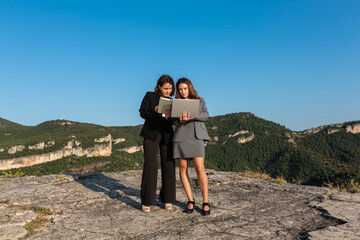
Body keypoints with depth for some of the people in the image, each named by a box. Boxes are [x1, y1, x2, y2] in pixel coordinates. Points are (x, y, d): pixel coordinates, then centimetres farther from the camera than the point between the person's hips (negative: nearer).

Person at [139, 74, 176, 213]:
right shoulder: (150, 96, 6)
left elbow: (173, 122, 9)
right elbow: (142, 112, -2)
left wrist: (169, 117, -14)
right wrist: (155, 111, -19)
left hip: (166, 135, 3)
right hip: (151, 134, -3)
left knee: (169, 166, 1)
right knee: (150, 166, -8)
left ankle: (167, 198, 16)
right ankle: (146, 201, 4)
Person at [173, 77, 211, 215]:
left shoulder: (200, 101, 16)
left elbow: (206, 115, 1)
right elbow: (176, 122, 3)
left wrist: (192, 116, -17)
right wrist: (181, 120, -20)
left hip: (196, 136, -1)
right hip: (181, 137, 1)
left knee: (200, 169, -10)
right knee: (182, 169, 0)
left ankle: (205, 202, 0)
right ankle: (190, 200, 13)